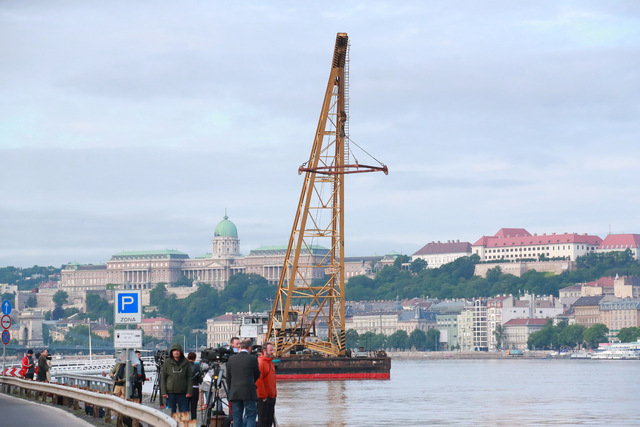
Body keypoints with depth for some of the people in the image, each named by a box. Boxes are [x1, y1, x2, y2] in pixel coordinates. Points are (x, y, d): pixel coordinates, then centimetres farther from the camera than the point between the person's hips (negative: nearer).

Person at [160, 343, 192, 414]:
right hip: (170, 393, -1)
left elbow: (189, 378, 6)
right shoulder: (167, 362, 2)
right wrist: (163, 392, -4)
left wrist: (189, 391, -3)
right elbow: (162, 377, 4)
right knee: (171, 413, 1)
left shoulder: (185, 362, 5)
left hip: (183, 393, 1)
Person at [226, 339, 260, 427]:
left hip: (234, 393, 3)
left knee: (237, 418, 8)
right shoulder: (252, 359, -5)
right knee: (250, 416, 0)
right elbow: (257, 375, 8)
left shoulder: (231, 359, 5)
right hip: (249, 393, -3)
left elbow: (228, 378, 10)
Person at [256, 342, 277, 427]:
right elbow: (258, 380, -18)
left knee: (270, 419, 11)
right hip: (264, 398, -9)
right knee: (263, 419, -6)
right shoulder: (260, 362, -14)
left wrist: (274, 393, 16)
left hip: (271, 396, 9)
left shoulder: (270, 362, 15)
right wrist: (263, 396, -17)